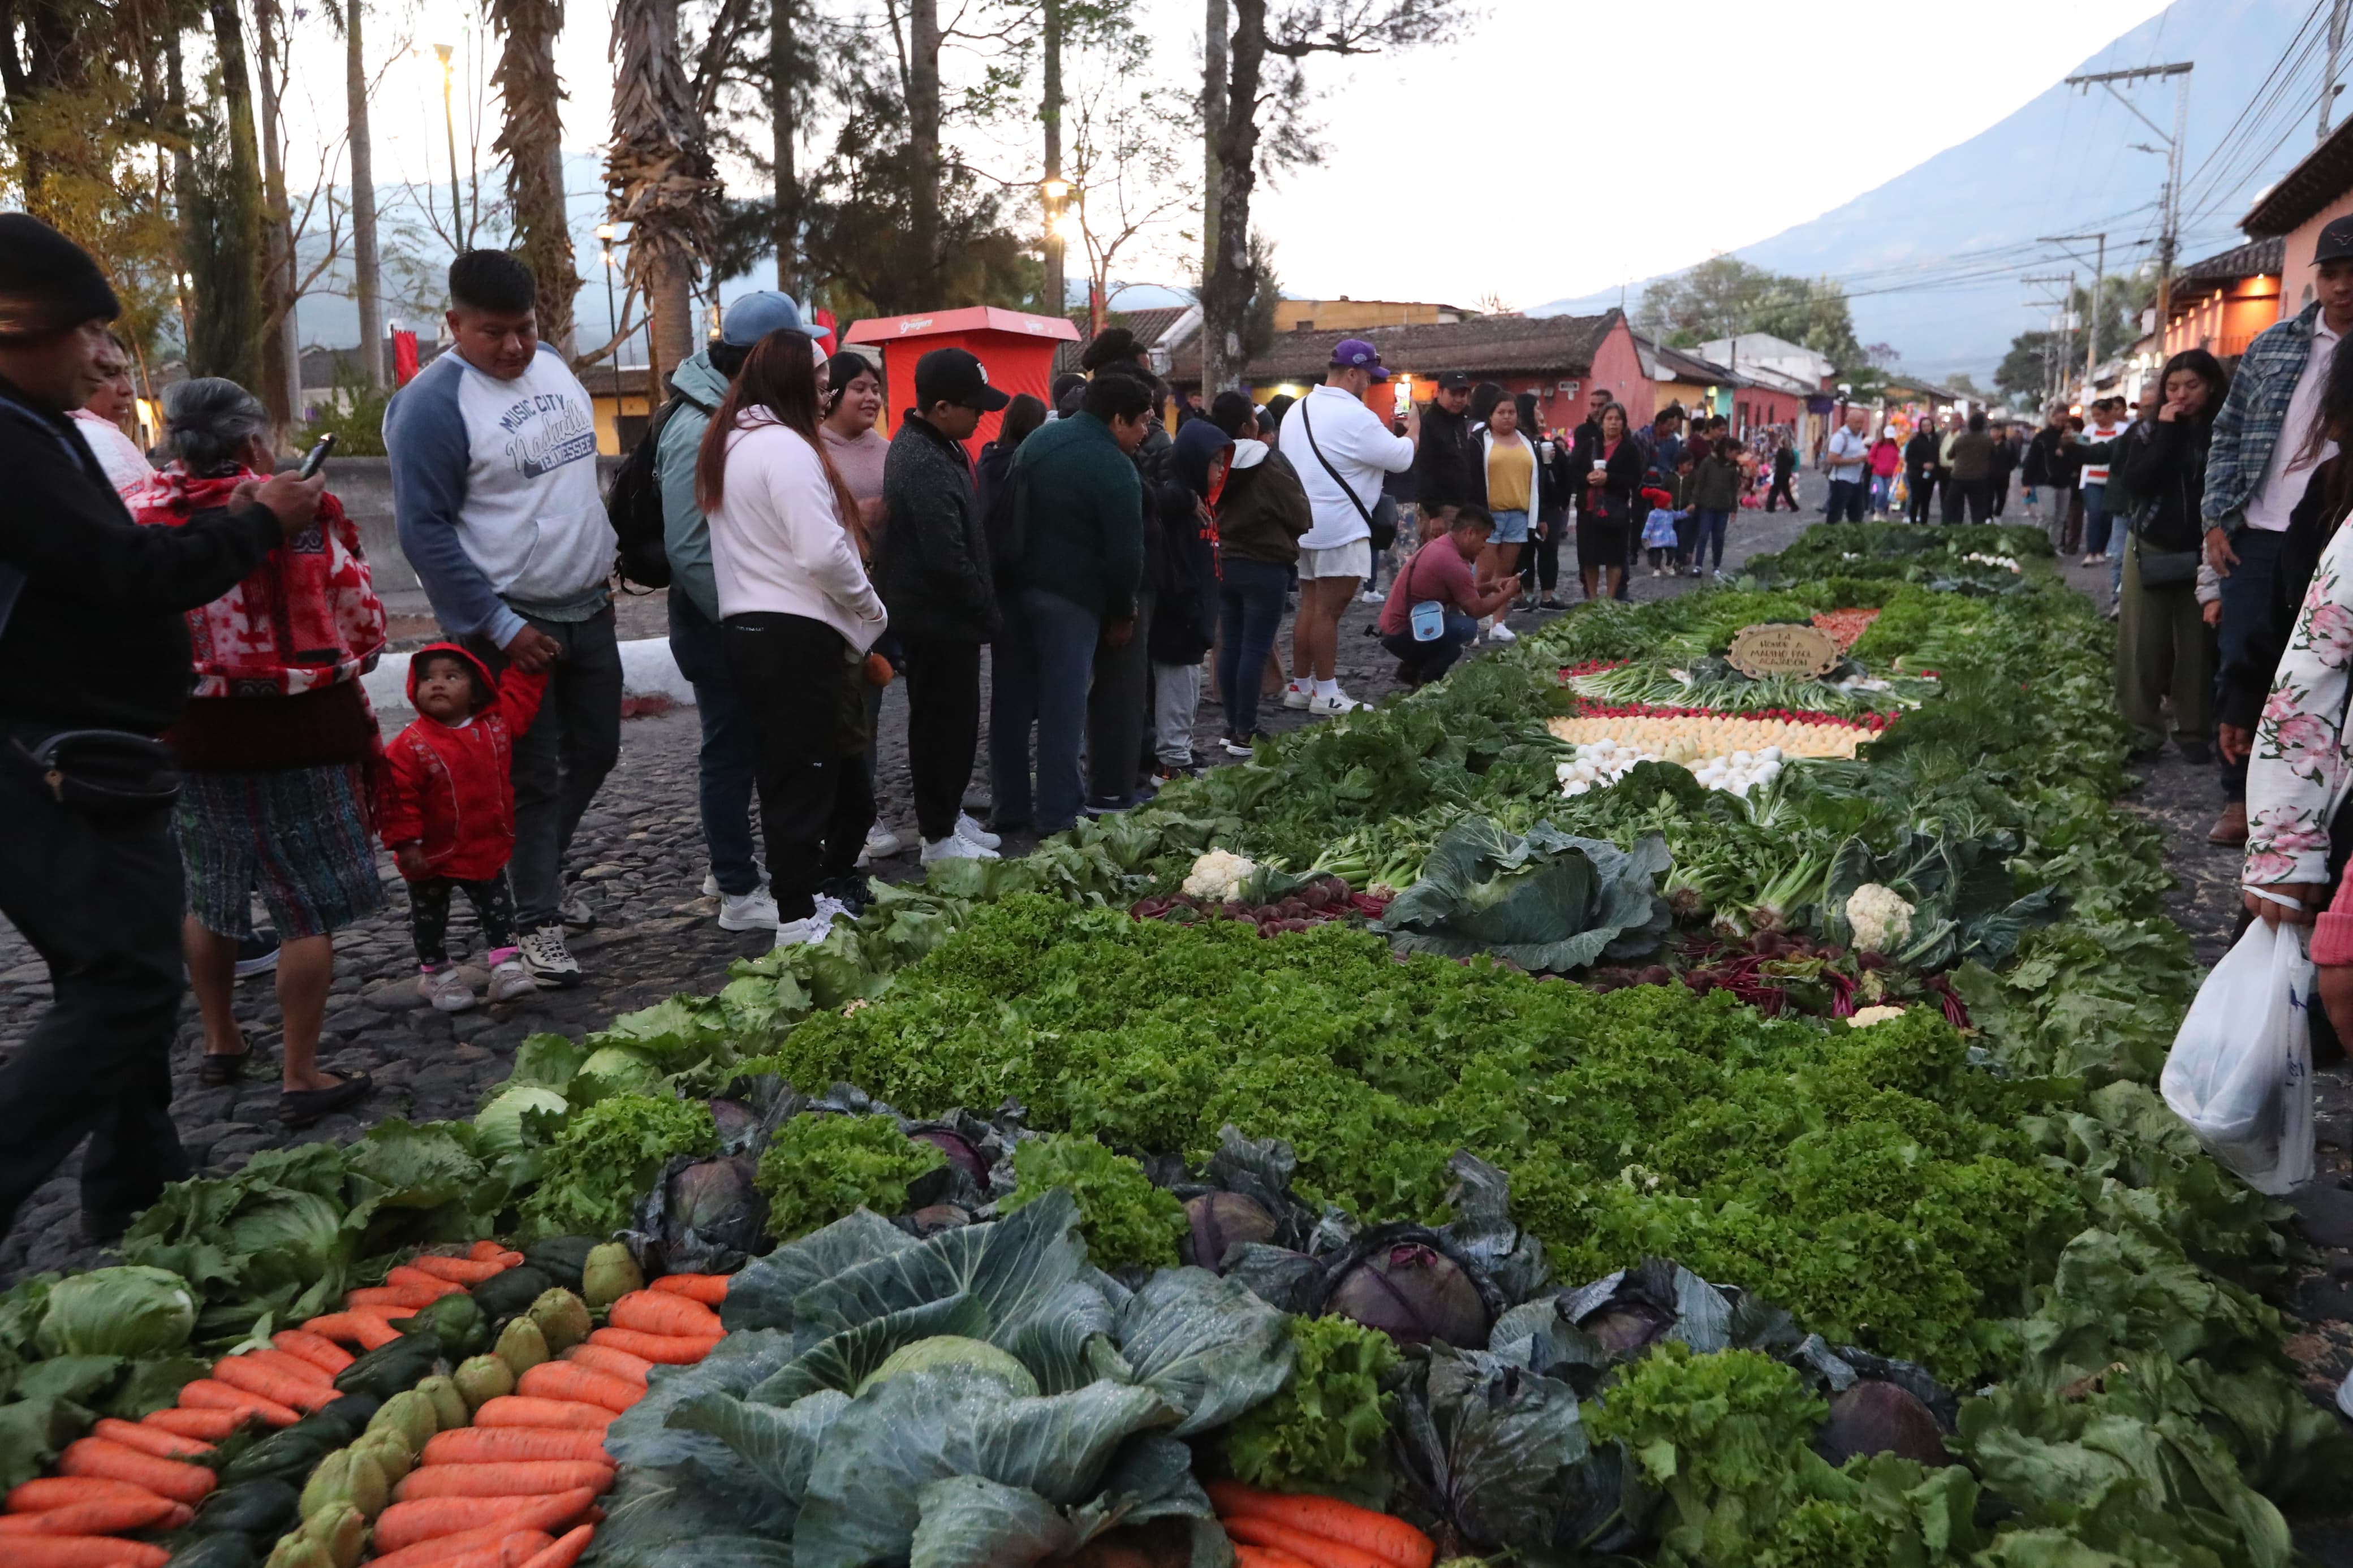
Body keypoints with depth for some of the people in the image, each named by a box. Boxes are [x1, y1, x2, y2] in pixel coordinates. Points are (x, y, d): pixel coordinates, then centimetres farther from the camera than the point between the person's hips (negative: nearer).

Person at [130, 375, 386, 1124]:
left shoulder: (135, 516, -3)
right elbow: (363, 625, -7)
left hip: (185, 733, 5)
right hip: (297, 732, -5)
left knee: (207, 896, 22)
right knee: (310, 909, 3)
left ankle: (220, 1041, 37)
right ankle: (299, 1076, 5)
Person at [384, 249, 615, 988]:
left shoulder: (553, 365, 7)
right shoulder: (431, 405, -16)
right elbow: (424, 533, -18)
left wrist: (604, 561, 16)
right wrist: (499, 628, -19)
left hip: (589, 607, 8)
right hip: (514, 623, -7)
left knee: (595, 753, 15)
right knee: (533, 778, -1)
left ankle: (538, 875, 34)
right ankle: (538, 924, 10)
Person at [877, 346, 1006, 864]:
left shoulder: (937, 446, 12)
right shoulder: (925, 465, -23)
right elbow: (947, 557, -26)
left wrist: (982, 605, 16)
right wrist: (985, 608, -13)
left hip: (948, 614, 10)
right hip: (938, 618, -10)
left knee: (957, 719, 18)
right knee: (942, 722, -1)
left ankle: (949, 815, 31)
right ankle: (940, 836, 9)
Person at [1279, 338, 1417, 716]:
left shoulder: (1297, 411, 11)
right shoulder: (1354, 417, -16)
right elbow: (1401, 458, -10)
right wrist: (1413, 430, 10)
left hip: (1305, 524, 9)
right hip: (1341, 529, -9)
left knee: (1309, 606, 14)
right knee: (1329, 610, -4)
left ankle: (1300, 686, 19)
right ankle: (1326, 694, 1)